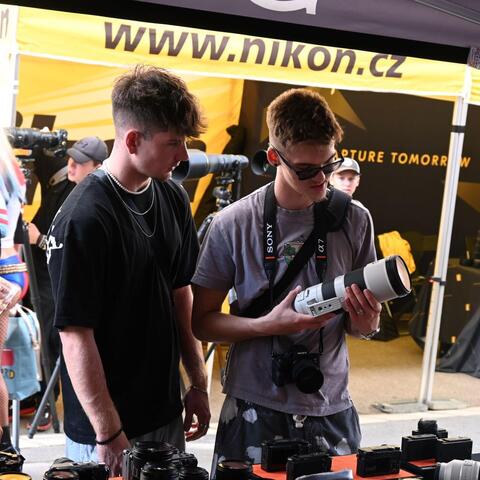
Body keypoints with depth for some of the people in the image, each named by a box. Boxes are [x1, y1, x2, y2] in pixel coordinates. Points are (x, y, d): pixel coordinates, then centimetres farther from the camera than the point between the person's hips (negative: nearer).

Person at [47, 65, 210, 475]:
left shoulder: (173, 198, 2)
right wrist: (109, 434, -19)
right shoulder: (84, 218, -21)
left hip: (168, 415, 7)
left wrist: (198, 382, 11)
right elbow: (76, 335, -21)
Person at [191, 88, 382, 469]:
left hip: (330, 409, 2)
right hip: (255, 409, -2)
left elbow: (361, 327, 8)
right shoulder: (234, 224, -9)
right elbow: (202, 322, -4)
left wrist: (366, 320, -16)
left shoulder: (354, 220, -2)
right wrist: (269, 325, -20)